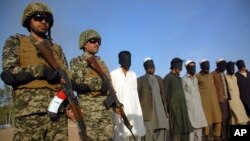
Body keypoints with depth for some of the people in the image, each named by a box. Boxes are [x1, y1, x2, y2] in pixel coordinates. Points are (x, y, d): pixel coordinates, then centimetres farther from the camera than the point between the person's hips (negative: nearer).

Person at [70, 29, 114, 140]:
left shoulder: (102, 63, 20)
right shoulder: (77, 62, 2)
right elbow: (76, 84, -11)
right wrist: (101, 85, -14)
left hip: (107, 108, 6)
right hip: (88, 108, -5)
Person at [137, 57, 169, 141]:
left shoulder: (159, 79, 15)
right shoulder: (140, 80, 1)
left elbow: (163, 95, 15)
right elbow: (137, 98, -1)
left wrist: (166, 111, 11)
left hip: (160, 112, 5)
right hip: (147, 113, -4)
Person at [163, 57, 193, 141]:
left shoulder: (179, 78, 18)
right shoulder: (168, 78, -6)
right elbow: (166, 94, -8)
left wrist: (184, 106, 13)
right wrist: (169, 107, -8)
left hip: (183, 108, 8)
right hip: (174, 108, -8)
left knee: (185, 130, 8)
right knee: (176, 131, -4)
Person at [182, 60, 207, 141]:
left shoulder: (196, 78, 14)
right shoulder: (184, 79, -7)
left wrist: (199, 103, 13)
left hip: (198, 106, 7)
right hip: (190, 106, -7)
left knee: (199, 125, 8)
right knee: (191, 127, -8)